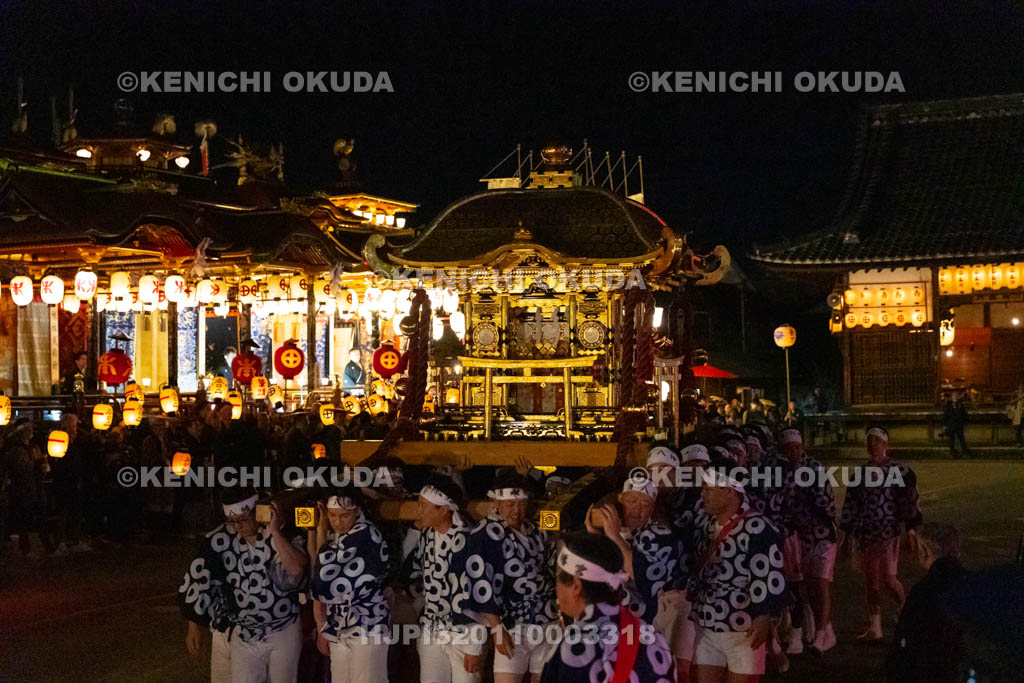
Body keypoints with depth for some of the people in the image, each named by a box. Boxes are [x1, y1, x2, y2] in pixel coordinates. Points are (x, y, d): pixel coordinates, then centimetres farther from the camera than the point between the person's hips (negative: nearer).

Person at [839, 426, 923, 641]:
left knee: (888, 578, -9)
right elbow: (851, 504, 16)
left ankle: (904, 607, 20)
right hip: (864, 532, 5)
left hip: (888, 532, -5)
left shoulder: (898, 471, -2)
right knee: (870, 580, 7)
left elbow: (909, 499, -3)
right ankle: (874, 627, 14)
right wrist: (846, 532, 15)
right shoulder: (860, 474, 12)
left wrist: (910, 527, -8)